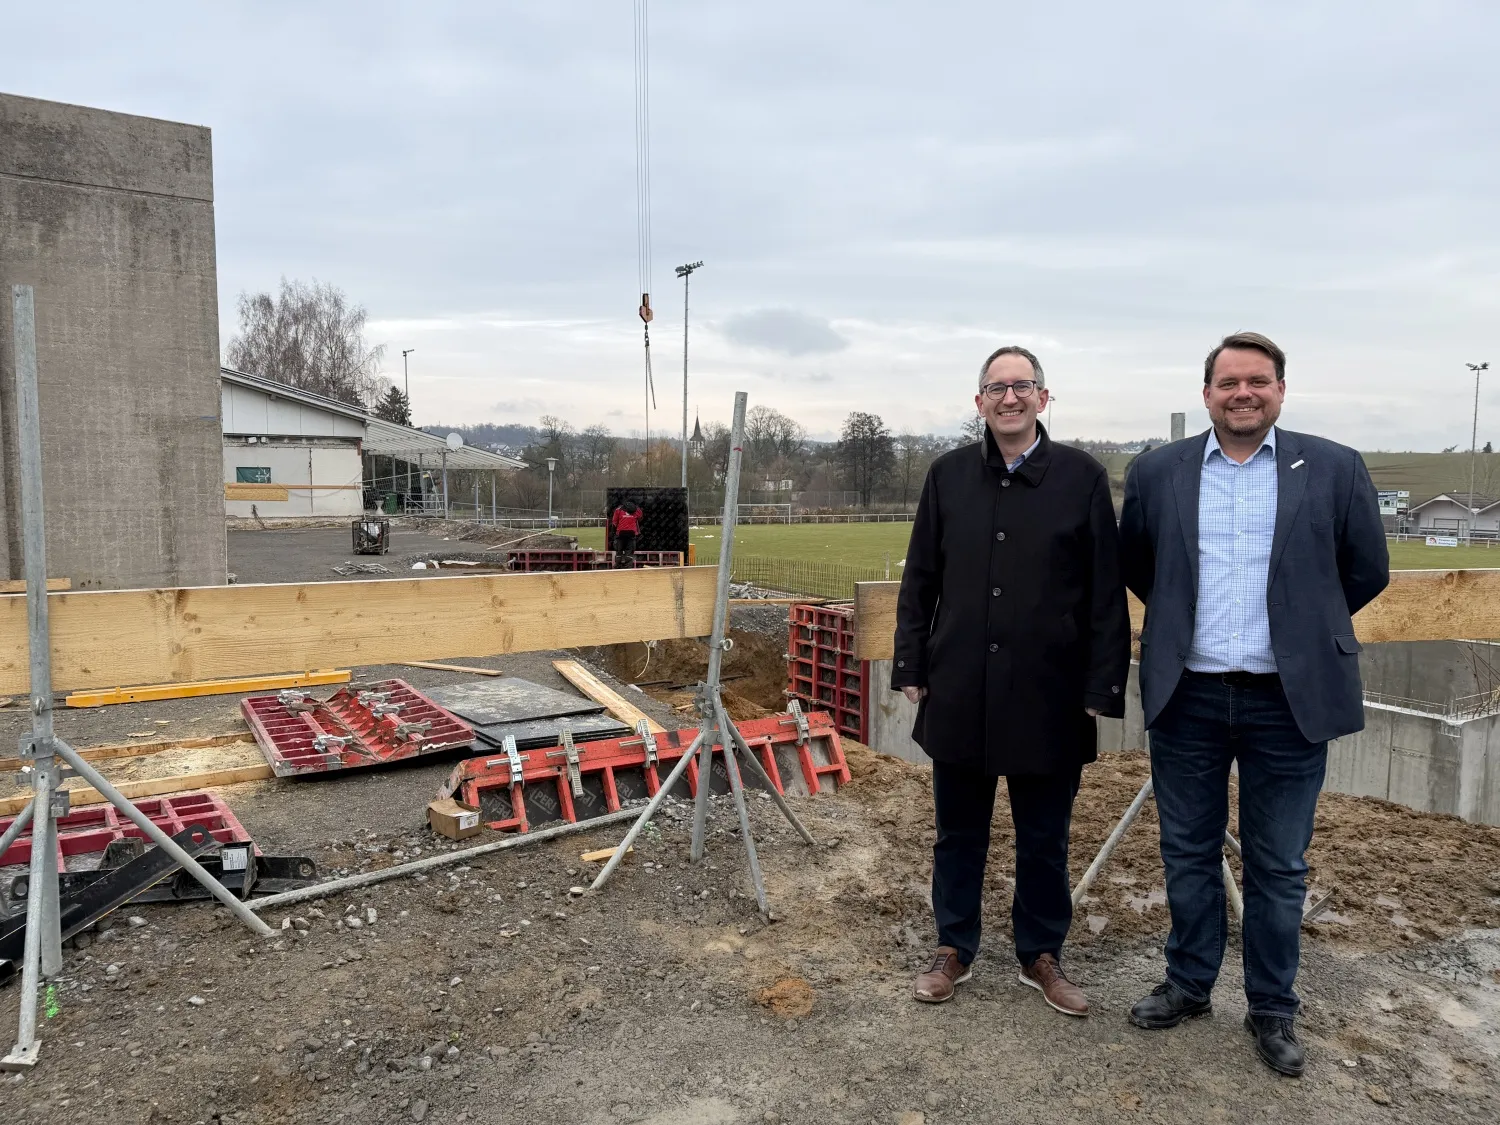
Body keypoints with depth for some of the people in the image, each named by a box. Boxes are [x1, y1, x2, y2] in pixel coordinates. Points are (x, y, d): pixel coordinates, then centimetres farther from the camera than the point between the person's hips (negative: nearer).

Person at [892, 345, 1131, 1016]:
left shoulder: (1083, 477, -2)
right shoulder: (949, 475, 4)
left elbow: (1106, 592, -2)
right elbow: (919, 580, 6)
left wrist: (1103, 686, -5)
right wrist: (911, 667, 3)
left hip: (1049, 696, -1)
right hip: (959, 692, 2)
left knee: (1045, 839, 14)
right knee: (958, 833, 15)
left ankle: (1040, 956, 33)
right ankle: (954, 949, 32)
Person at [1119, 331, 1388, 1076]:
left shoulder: (1333, 469, -1)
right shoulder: (1157, 473, 3)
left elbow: (1366, 570, 7)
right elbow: (1135, 565, 16)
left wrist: (1302, 627, 13)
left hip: (1288, 702, -1)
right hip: (1187, 698, 2)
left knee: (1278, 867, 10)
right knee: (1188, 854, 14)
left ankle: (1273, 1011, 28)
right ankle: (1188, 984, 32)